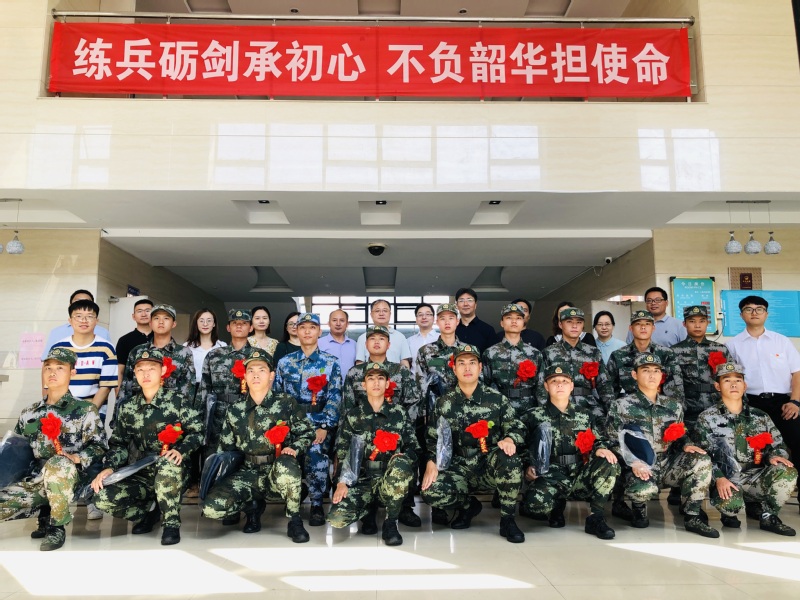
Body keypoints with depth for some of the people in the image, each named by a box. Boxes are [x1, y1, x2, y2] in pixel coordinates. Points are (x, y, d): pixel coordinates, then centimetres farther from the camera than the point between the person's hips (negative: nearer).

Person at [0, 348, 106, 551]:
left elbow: (99, 445, -4)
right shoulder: (29, 413, 17)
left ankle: (57, 526, -17)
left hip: (66, 478, -5)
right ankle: (46, 514, 6)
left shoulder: (85, 410, 2)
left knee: (58, 464, -39)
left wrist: (76, 458, -20)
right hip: (33, 480, 5)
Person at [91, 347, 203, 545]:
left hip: (173, 473, -4)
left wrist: (181, 450, -28)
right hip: (141, 475, 4)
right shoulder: (128, 407, 9)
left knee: (166, 462, -39)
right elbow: (118, 444, 10)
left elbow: (196, 432, -9)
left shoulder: (178, 401, -4)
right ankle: (149, 512, 9)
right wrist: (109, 467, -8)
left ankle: (171, 522, -16)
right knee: (103, 498, -21)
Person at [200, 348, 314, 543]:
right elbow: (225, 448, 18)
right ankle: (253, 506, 12)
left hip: (280, 471, -3)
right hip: (249, 473, 3)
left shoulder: (286, 403, 0)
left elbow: (306, 433, 3)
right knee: (211, 506, -22)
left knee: (286, 464, -41)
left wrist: (294, 449, -16)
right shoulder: (236, 411, 8)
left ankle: (294, 521, -13)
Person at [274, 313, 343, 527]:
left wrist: (325, 426, -11)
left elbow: (335, 396, -2)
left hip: (319, 420, -2)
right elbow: (276, 394, 11)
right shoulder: (285, 362, 10)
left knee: (316, 459, -19)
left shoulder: (330, 362, 4)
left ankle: (317, 505, 0)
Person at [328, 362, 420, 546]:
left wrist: (403, 458, -16)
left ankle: (391, 523, -12)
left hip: (391, 480, 0)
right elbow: (341, 453, 5)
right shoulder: (352, 415, 7)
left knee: (401, 465, -37)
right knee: (337, 518, -28)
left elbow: (414, 448, 7)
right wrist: (341, 483, -9)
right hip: (361, 480, 1)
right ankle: (369, 509, 10)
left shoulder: (399, 413, 7)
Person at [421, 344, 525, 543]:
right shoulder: (444, 403, 5)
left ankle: (507, 520, -11)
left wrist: (509, 439, -22)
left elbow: (517, 428, 1)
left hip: (492, 467, -2)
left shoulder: (496, 399, 1)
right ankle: (468, 506, 11)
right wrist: (431, 463, -8)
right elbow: (433, 439, 10)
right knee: (431, 492, -25)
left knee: (510, 460, -37)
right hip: (460, 469, 2)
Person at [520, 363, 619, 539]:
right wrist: (527, 467, -11)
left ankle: (595, 518, -11)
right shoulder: (534, 416, 7)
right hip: (550, 477, -2)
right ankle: (556, 506, 5)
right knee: (534, 502, -34)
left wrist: (600, 449, -10)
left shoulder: (585, 417, 16)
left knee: (609, 464, -27)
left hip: (581, 477, 2)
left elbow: (598, 440, 14)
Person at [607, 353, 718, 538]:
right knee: (645, 488, -36)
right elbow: (614, 443, -6)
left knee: (702, 461, -21)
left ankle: (693, 517, -8)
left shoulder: (673, 405, 13)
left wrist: (686, 445, -6)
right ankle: (639, 507, 3)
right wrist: (633, 462, -22)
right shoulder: (622, 406, -1)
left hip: (667, 465, 4)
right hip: (639, 468, -4)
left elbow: (680, 436, 19)